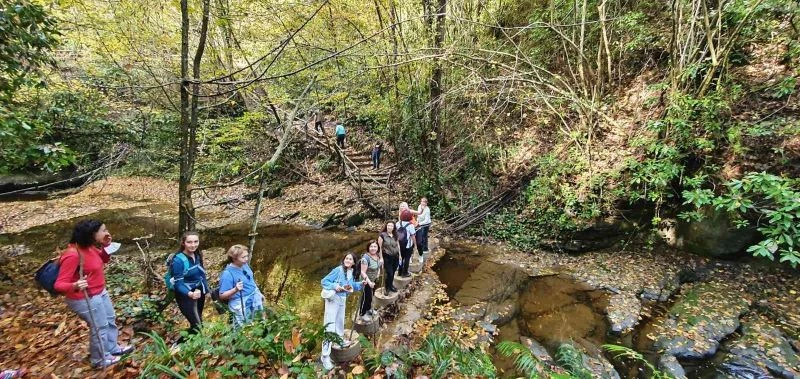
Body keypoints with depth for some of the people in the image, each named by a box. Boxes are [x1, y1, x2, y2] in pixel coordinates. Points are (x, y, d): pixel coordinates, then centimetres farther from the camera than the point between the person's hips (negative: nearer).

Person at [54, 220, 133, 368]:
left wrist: (106, 247, -4)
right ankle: (100, 359, 31)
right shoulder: (73, 255, -31)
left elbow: (102, 261, 15)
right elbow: (59, 284, -28)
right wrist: (75, 286, -49)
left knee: (110, 320, 24)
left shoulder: (90, 247, -4)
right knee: (100, 327, 8)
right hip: (85, 299, -9)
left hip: (100, 292, 10)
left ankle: (113, 348, 46)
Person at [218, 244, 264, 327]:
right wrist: (235, 290, -36)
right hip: (241, 306, -7)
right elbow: (222, 296, -20)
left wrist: (259, 293, 18)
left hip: (255, 301, 7)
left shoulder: (245, 265, -1)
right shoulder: (227, 274, -23)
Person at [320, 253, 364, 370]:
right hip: (333, 298, -7)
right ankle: (325, 356, -3)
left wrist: (361, 284, -3)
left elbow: (352, 286, 12)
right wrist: (335, 286, -29)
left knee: (340, 321, 26)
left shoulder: (353, 273, 2)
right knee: (330, 326, -8)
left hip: (343, 299, 7)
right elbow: (324, 281, -17)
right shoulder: (338, 270, -20)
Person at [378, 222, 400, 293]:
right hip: (387, 257, -5)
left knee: (393, 273, 13)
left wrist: (400, 255, 13)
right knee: (389, 273, -4)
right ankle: (387, 288, 17)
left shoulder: (395, 235, 5)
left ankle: (391, 285, 34)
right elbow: (380, 247, -9)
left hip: (395, 257, 5)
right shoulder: (382, 235, -11)